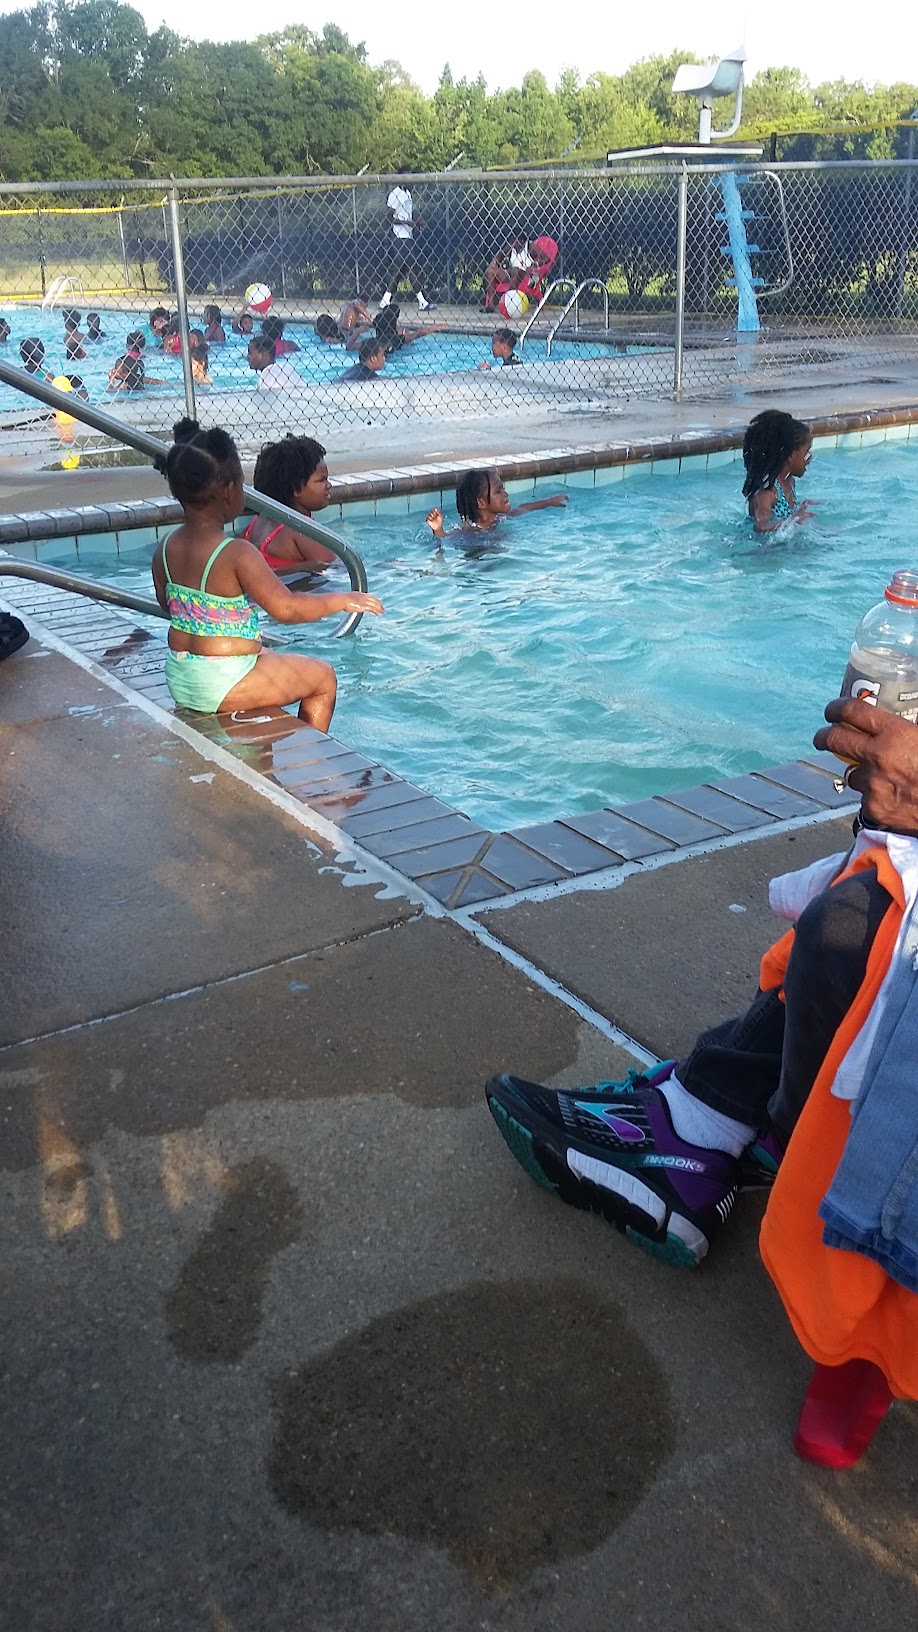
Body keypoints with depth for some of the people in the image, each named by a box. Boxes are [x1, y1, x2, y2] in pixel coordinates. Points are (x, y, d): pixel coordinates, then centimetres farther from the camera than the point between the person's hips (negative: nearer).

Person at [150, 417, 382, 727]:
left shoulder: (166, 550, -1)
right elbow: (287, 608, -25)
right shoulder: (237, 553, -24)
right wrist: (344, 600, -12)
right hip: (220, 686, -9)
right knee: (323, 676, 8)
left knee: (273, 658, 34)